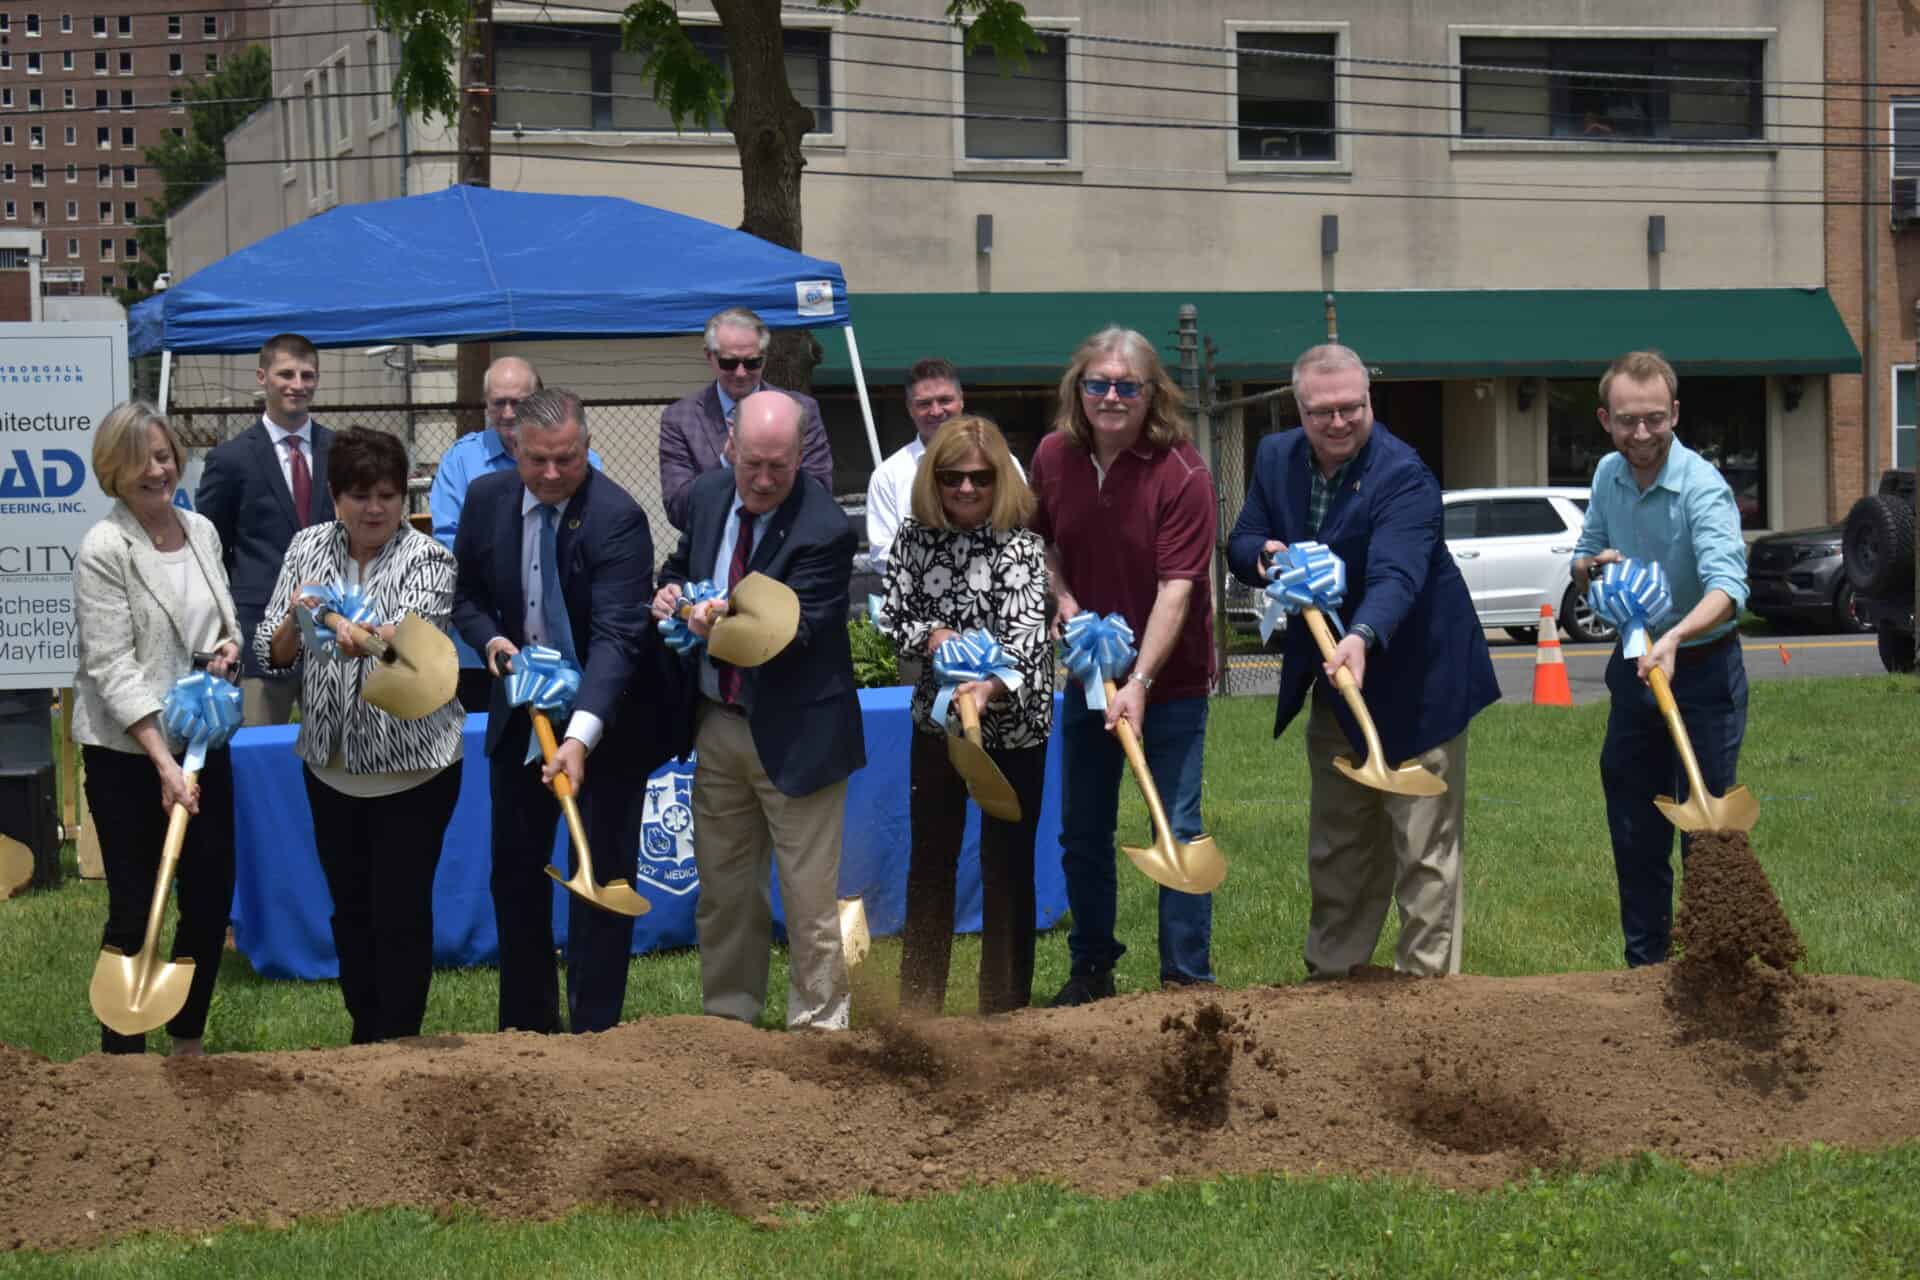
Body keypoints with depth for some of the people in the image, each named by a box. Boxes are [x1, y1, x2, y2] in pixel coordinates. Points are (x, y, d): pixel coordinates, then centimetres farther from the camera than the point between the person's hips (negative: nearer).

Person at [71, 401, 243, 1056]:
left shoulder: (201, 530, 5)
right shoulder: (104, 548, -14)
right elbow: (112, 666, -18)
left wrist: (230, 645, -6)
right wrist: (163, 763, -24)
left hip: (203, 743, 6)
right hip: (127, 754, -6)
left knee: (211, 900, 10)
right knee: (136, 910, 1)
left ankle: (187, 1045, 27)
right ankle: (123, 1056, 13)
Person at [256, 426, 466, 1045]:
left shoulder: (427, 560, -10)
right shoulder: (308, 548, 3)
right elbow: (271, 654, 2)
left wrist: (367, 640, -51)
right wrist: (295, 619, -21)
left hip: (411, 767, -5)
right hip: (332, 764, 5)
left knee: (400, 910, -2)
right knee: (350, 905, 13)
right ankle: (364, 1036, 26)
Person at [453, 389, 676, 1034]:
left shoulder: (617, 518, -23)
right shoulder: (487, 499, -6)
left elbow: (616, 636, -31)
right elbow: (466, 595, 9)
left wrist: (581, 736, -42)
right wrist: (491, 639, -13)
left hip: (605, 715, -5)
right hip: (521, 713, 6)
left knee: (602, 872, -2)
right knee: (515, 871, 13)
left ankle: (593, 1031, 6)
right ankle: (525, 1024, 26)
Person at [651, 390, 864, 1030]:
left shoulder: (824, 530, -21)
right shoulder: (708, 497, 0)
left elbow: (796, 632, -25)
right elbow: (682, 563, 18)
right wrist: (670, 590, -6)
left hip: (792, 732, -6)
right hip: (718, 724, 6)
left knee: (810, 894, 2)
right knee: (722, 885, 17)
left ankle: (818, 1022, 15)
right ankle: (727, 1012, 31)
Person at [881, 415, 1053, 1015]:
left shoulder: (1021, 544, -16)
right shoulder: (915, 536, -1)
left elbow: (1027, 632, -28)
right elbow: (893, 617, 3)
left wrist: (990, 687, -46)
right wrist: (931, 636, -19)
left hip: (1013, 722, -4)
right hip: (937, 718, 4)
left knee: (1007, 863, 2)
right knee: (930, 858, 12)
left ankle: (1006, 1009, 12)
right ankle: (919, 1004, 22)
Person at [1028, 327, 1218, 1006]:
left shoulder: (1182, 475, -19)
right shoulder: (1054, 457, -3)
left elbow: (1176, 588, -23)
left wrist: (1141, 682, -31)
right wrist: (1063, 600, -4)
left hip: (1170, 678, -5)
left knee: (1177, 829, -4)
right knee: (1082, 832, 12)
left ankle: (1188, 978, 5)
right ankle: (1091, 969, 26)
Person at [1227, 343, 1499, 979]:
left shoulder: (1403, 475, -25)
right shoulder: (1276, 457, -3)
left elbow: (1395, 575, -37)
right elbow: (1241, 544, 4)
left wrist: (1362, 639, -56)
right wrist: (1263, 554, -21)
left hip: (1414, 679, -7)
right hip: (1333, 679, 7)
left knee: (1423, 847, -3)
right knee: (1336, 842, 17)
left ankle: (1425, 979, 2)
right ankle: (1331, 970, 28)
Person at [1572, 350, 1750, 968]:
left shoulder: (1703, 487, -24)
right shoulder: (1609, 475, -1)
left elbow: (1727, 585, -38)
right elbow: (1584, 557, 15)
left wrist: (1675, 638, -56)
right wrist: (1593, 566, -10)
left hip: (1702, 669, -7)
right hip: (1635, 664, 7)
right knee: (1633, 829, 13)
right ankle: (1645, 964, 26)